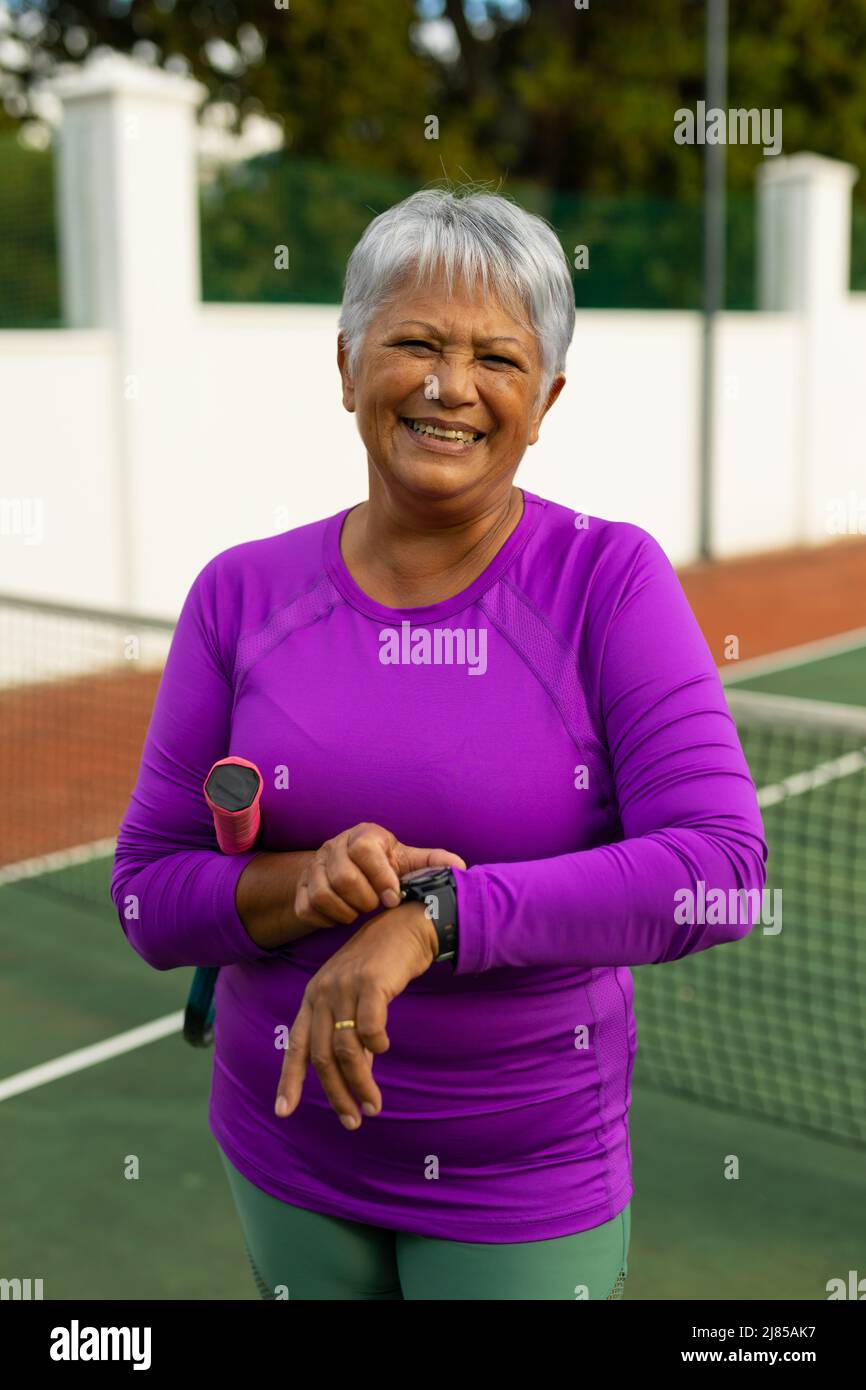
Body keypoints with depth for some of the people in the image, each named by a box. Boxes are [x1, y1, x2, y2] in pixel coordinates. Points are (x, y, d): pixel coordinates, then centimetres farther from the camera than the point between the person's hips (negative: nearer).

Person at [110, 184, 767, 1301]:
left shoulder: (611, 579, -12)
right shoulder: (241, 594, -4)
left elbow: (721, 863, -22)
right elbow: (148, 896, -3)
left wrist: (432, 915, -30)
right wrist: (304, 886, -23)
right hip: (287, 1160, 3)